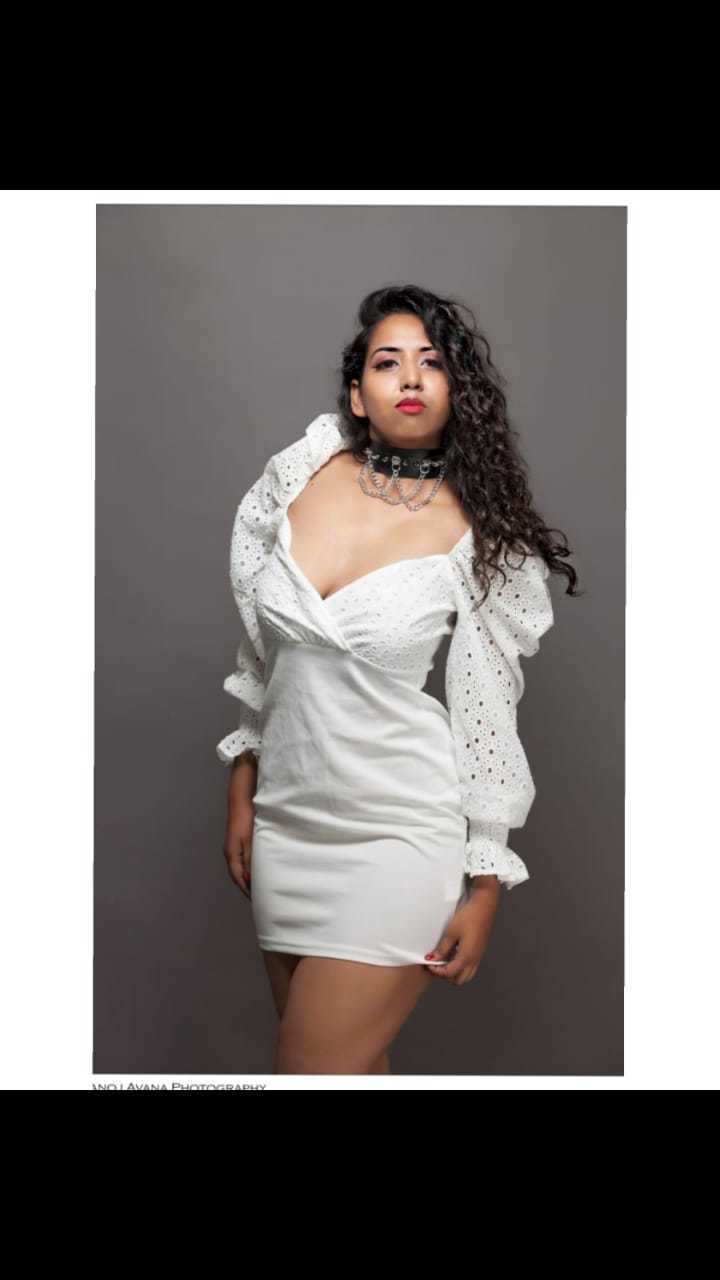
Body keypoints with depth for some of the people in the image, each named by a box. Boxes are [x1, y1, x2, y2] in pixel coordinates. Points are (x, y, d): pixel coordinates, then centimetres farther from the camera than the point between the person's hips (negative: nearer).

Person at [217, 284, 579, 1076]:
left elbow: (489, 716, -6)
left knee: (311, 1069, -2)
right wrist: (242, 795, 12)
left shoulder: (480, 534, -10)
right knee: (351, 1062, 16)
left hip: (401, 837, -4)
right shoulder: (296, 480, 1)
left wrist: (486, 889, -5)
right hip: (286, 823, 4)